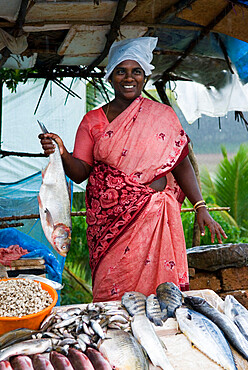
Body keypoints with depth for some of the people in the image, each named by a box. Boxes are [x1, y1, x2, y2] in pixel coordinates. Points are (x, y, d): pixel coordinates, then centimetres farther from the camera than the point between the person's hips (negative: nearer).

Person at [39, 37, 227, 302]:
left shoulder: (163, 116, 6)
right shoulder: (93, 121, 6)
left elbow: (182, 164, 5)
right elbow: (80, 173, 2)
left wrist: (201, 208, -4)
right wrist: (61, 153, -18)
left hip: (154, 218, 0)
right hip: (109, 219, 1)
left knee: (156, 286, -4)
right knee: (111, 293, 1)